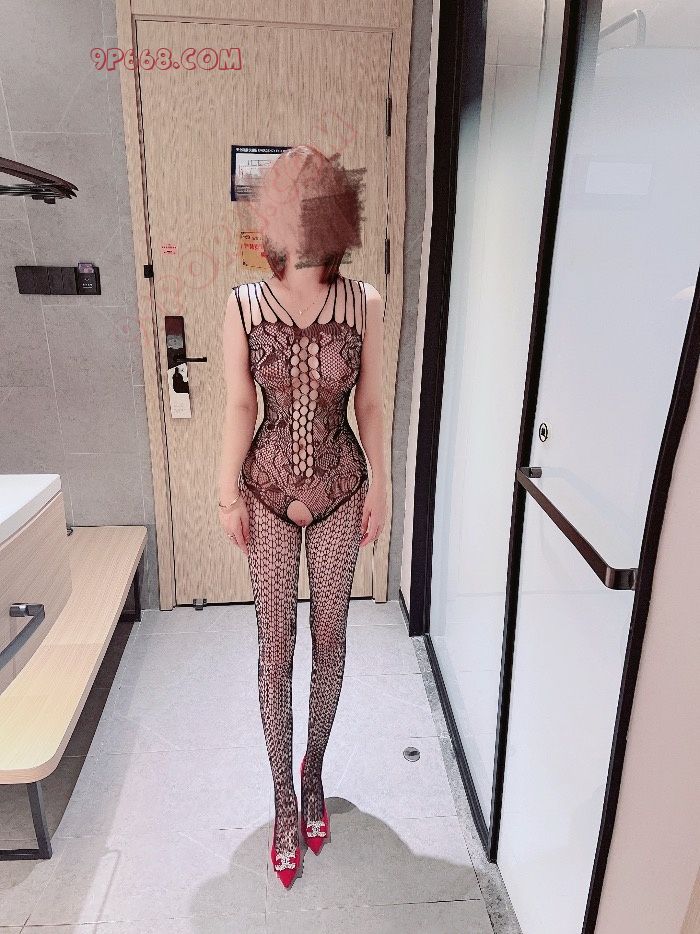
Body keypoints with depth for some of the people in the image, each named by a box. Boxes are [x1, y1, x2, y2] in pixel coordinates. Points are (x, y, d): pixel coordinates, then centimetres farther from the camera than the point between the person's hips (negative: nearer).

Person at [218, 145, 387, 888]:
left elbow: (370, 404, 0)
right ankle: (285, 799, 31)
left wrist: (378, 484, 3)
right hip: (268, 491, 0)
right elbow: (238, 408, -3)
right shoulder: (243, 306, -8)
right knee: (275, 646, 9)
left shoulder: (366, 305, -8)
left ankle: (313, 775, 39)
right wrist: (228, 494, 1)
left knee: (329, 640, 13)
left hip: (340, 491, 1)